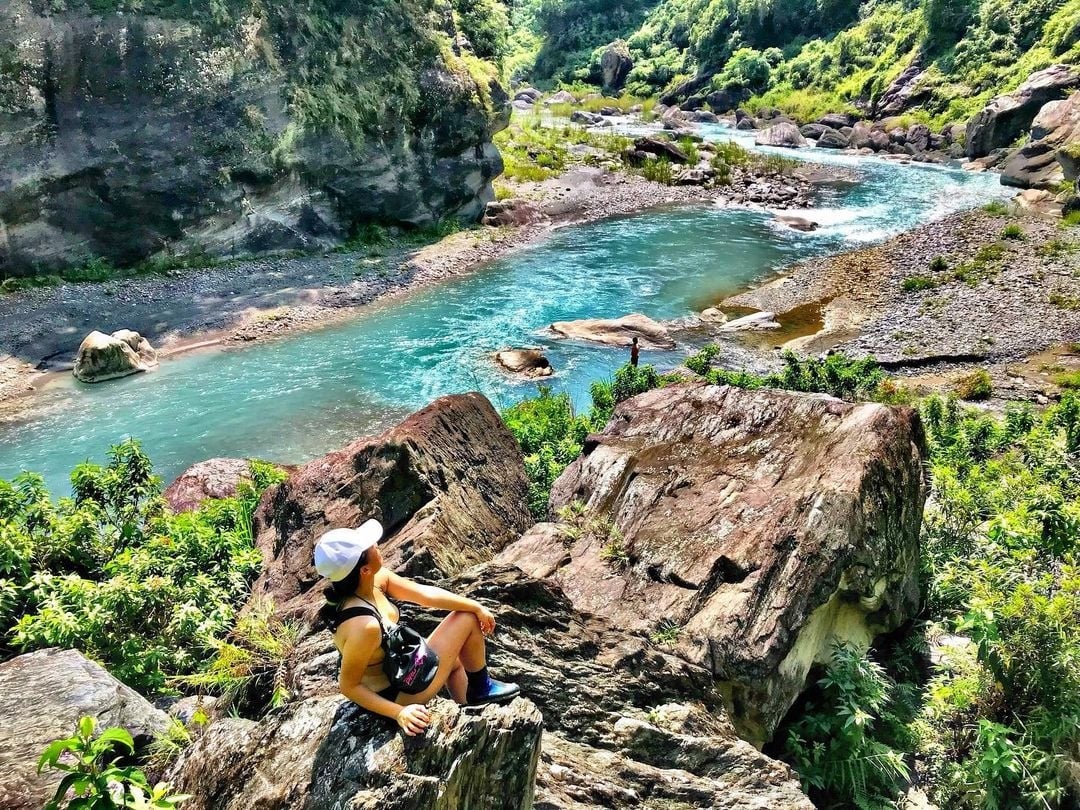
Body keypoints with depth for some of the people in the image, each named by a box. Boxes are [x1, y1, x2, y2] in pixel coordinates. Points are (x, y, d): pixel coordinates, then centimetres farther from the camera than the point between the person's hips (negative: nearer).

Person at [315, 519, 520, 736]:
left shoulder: (376, 579, -15)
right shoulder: (363, 625, -39)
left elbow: (426, 594, -6)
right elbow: (348, 686, -26)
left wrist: (477, 607, -2)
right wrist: (399, 713, -27)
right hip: (399, 693, -8)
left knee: (455, 660, 31)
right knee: (468, 619, -1)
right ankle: (482, 689, 23)